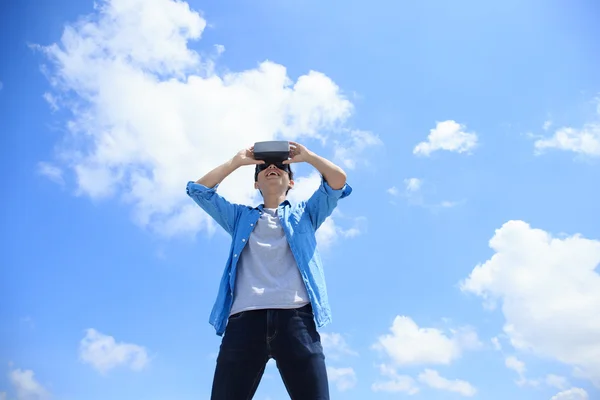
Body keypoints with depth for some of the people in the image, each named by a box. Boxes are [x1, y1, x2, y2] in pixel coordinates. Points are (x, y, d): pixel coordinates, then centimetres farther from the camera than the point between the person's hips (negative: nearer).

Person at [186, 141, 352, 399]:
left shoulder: (304, 213, 27)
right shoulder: (240, 216, 30)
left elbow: (338, 180, 15)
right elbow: (199, 189, 22)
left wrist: (306, 155, 23)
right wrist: (238, 161, 25)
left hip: (295, 317, -1)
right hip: (245, 318, 1)